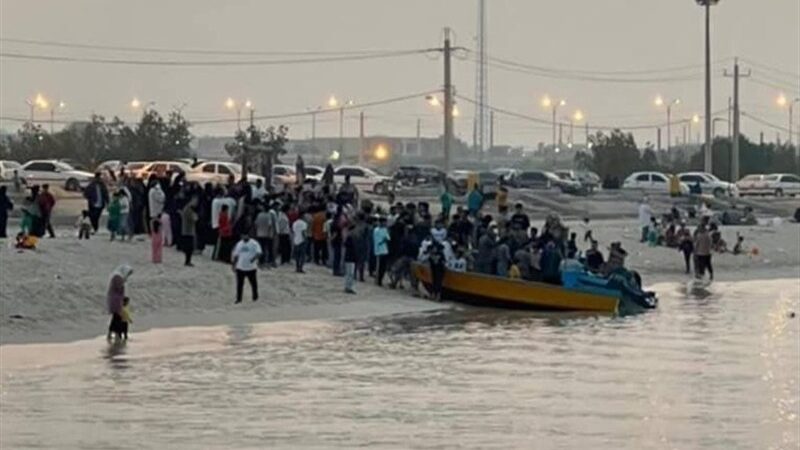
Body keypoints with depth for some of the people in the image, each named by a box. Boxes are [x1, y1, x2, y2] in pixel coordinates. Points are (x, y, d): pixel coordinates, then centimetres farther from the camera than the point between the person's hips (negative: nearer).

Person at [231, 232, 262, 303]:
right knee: (239, 284, 3)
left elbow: (259, 253, -15)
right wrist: (234, 265, 16)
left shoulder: (254, 243, -5)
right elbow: (236, 255, 17)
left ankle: (255, 297, 24)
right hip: (240, 267, 3)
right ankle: (238, 299, 11)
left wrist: (254, 258, -34)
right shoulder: (239, 244, 10)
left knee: (253, 283, 7)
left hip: (251, 268, -3)